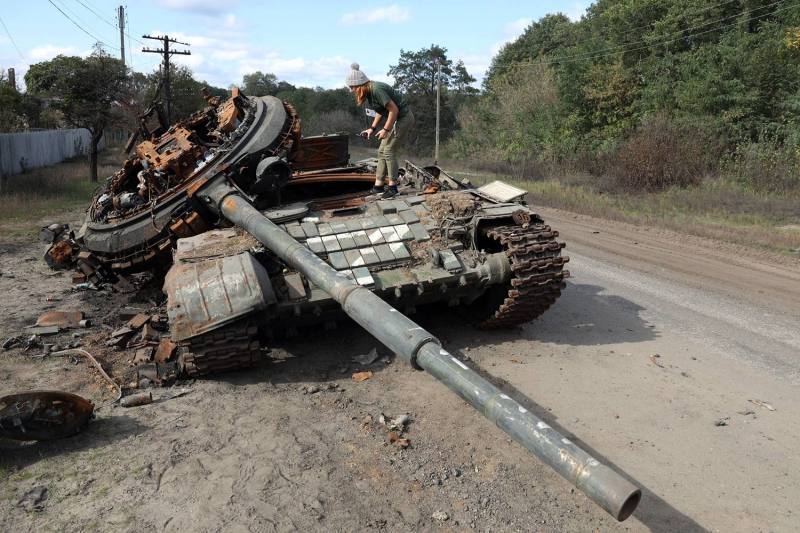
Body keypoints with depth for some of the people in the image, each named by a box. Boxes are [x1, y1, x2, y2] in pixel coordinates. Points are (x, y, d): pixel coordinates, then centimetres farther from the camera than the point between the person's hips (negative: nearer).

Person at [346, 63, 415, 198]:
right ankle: (378, 185, 13)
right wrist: (372, 128, 11)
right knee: (382, 151, 9)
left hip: (403, 118, -10)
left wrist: (386, 129, -19)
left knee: (389, 151, -8)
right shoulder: (369, 92, 5)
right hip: (397, 119, 10)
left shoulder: (377, 90, -25)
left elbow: (394, 109, -25)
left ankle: (392, 187, 2)